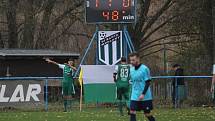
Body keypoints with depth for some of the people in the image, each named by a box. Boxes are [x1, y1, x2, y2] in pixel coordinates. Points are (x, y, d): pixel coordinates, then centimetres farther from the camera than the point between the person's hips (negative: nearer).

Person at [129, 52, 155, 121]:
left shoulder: (144, 69, -12)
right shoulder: (131, 70, 8)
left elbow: (148, 83, -14)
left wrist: (143, 94, -21)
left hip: (145, 97, -5)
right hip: (134, 97, 5)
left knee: (147, 114, 3)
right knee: (132, 113, -8)